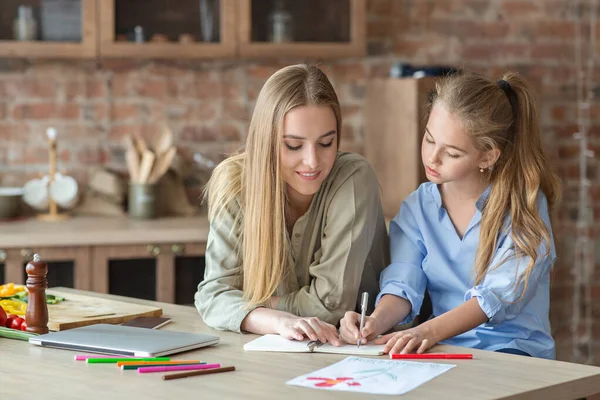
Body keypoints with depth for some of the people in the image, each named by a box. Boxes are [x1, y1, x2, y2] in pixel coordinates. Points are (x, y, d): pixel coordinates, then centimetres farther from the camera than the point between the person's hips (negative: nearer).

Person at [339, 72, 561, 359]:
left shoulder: (526, 204, -5)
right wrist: (376, 321, -29)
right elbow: (403, 285, -5)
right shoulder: (417, 207, 8)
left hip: (515, 350, -2)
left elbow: (500, 295, -18)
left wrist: (429, 331, -35)